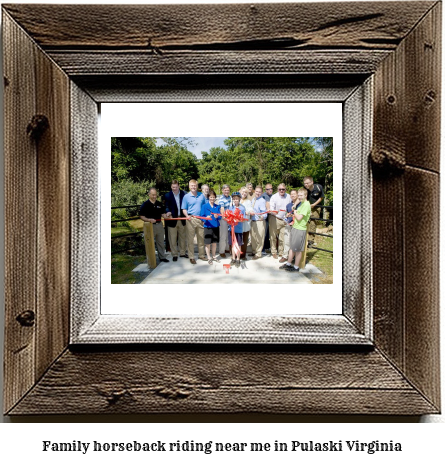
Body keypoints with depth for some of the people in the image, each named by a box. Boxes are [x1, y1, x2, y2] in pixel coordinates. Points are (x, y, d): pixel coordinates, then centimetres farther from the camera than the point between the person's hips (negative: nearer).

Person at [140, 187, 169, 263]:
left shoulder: (159, 204, 7)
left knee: (161, 242, 14)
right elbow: (141, 216, -8)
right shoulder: (145, 205, -7)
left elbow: (162, 214, 12)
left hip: (159, 225, 5)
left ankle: (162, 257, 26)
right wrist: (149, 220, -24)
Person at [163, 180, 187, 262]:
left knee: (182, 237, 16)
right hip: (172, 219, -2)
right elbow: (166, 206, -9)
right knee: (172, 239, 3)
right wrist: (168, 212, -30)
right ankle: (174, 255, 15)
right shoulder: (167, 195, -5)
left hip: (182, 219, 3)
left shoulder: (183, 193, 1)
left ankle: (182, 253, 30)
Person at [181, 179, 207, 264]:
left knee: (201, 238, 9)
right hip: (191, 219, -2)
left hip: (201, 219, 2)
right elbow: (184, 209, 2)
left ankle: (201, 255, 21)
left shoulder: (201, 196, 8)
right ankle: (191, 257, 8)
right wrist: (187, 215, -16)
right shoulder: (186, 196, 2)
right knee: (190, 239, 0)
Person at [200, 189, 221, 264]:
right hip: (208, 227, -3)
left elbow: (220, 216, 4)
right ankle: (209, 257, 15)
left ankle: (214, 256, 28)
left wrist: (217, 217, -18)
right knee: (208, 243, 1)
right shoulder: (204, 206, -3)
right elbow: (202, 216, -6)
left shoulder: (217, 207, 6)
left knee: (214, 242, 13)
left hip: (216, 226, 3)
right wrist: (206, 218, -26)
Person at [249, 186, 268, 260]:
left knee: (259, 238, 3)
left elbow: (264, 211, -24)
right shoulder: (253, 200, 10)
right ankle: (254, 251, 36)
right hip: (252, 221, 8)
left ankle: (258, 253, 17)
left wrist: (263, 216, -42)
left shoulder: (262, 201, -15)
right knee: (253, 237, 19)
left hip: (259, 222, -8)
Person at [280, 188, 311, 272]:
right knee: (292, 247, 16)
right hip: (295, 227, 9)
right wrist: (295, 214, 7)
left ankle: (296, 267, 13)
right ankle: (288, 264, 27)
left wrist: (295, 213, -4)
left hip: (300, 229, -9)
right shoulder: (301, 204, 13)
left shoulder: (306, 205, -16)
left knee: (298, 249, 2)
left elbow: (299, 217, -19)